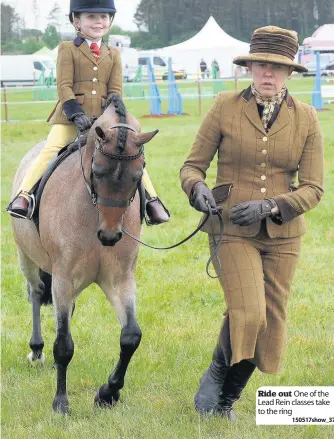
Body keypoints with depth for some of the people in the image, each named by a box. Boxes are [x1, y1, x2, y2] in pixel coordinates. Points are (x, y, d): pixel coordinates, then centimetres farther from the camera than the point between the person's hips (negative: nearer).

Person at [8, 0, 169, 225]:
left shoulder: (113, 54, 13)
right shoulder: (68, 49, 3)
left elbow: (115, 90, 7)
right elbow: (64, 86, -5)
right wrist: (76, 114, -18)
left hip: (105, 118, 3)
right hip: (71, 116, -3)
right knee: (51, 150, -19)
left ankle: (151, 199, 1)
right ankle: (24, 197, -20)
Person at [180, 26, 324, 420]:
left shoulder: (305, 118, -1)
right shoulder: (225, 108, -4)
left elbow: (313, 188, -2)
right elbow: (192, 165, 0)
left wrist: (269, 206, -18)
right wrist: (197, 188, -23)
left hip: (282, 235, 3)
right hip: (232, 230, -3)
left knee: (268, 324, 7)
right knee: (247, 313, -21)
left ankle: (226, 401, 28)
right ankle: (216, 374, 7)